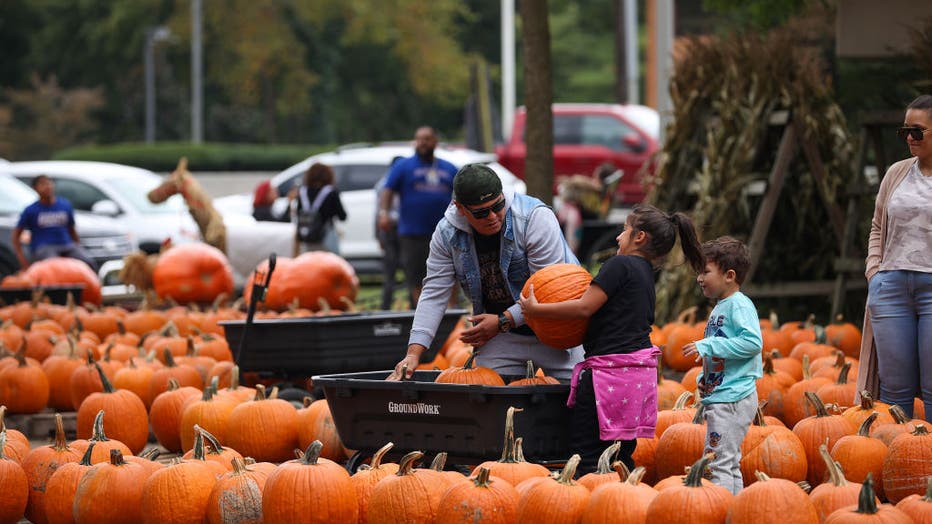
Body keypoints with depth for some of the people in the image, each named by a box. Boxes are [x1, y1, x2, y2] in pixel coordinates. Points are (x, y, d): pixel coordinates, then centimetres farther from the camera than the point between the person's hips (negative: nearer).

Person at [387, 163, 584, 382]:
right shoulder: (447, 233, -8)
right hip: (499, 335, 3)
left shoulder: (535, 216, -21)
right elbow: (434, 294, -5)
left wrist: (503, 321, -23)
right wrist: (414, 353, -14)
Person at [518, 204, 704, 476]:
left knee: (586, 448, -8)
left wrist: (535, 309, -5)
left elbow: (584, 307, -13)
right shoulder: (647, 276, 20)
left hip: (610, 369, -9)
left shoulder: (620, 265, -7)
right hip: (639, 371, 9)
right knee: (622, 454, 12)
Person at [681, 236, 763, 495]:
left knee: (718, 463, -13)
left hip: (733, 399, -11)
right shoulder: (719, 308, 19)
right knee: (730, 464, 15)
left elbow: (753, 342, -25)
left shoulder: (739, 305, -11)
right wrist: (704, 378, 8)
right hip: (718, 398, 11)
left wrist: (709, 346, -23)